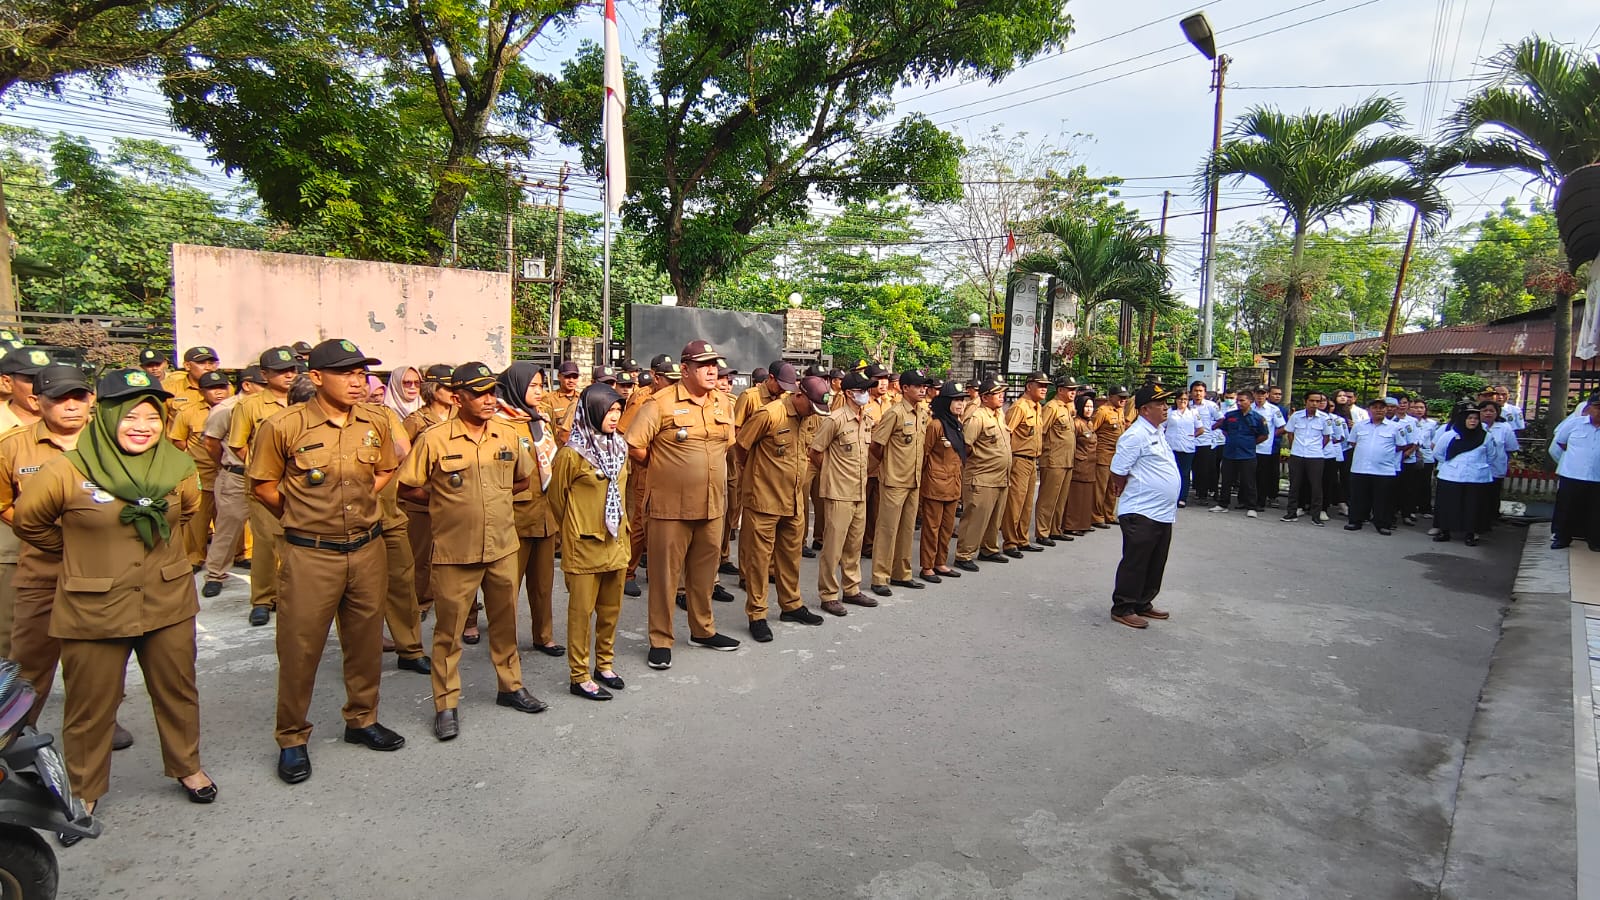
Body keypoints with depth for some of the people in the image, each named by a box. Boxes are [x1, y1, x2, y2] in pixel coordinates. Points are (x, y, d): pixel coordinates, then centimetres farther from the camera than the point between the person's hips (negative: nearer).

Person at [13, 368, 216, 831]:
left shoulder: (177, 467, -3)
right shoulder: (68, 471, -13)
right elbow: (28, 520, 4)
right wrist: (79, 550, 10)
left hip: (168, 603, 3)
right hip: (94, 610, -3)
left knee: (178, 692, 17)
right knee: (91, 706, 11)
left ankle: (187, 766, 37)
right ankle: (83, 793, 32)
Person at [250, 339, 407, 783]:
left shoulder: (377, 423, 0)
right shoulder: (284, 427, -11)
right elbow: (263, 485, 0)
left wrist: (359, 503, 5)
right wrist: (303, 518, 3)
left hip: (367, 549, 4)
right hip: (310, 555, -4)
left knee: (366, 641, 15)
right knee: (300, 647, 5)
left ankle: (362, 720, 34)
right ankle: (292, 739, 23)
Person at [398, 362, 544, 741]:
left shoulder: (507, 436, 1)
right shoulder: (434, 440, -11)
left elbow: (523, 479, 16)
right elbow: (407, 488, -3)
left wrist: (495, 496, 5)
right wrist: (446, 501, -1)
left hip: (502, 548, 4)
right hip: (455, 553, -4)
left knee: (505, 622, 16)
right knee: (449, 630, 7)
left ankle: (510, 686, 33)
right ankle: (446, 704, 20)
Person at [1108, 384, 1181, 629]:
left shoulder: (1159, 432, 14)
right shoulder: (1135, 435, -16)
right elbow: (1118, 472, -15)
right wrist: (1133, 492, 1)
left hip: (1163, 513, 9)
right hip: (1141, 514, -9)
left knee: (1155, 563, 17)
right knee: (1135, 563, -2)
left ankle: (1143, 604, 29)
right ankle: (1122, 609, 8)